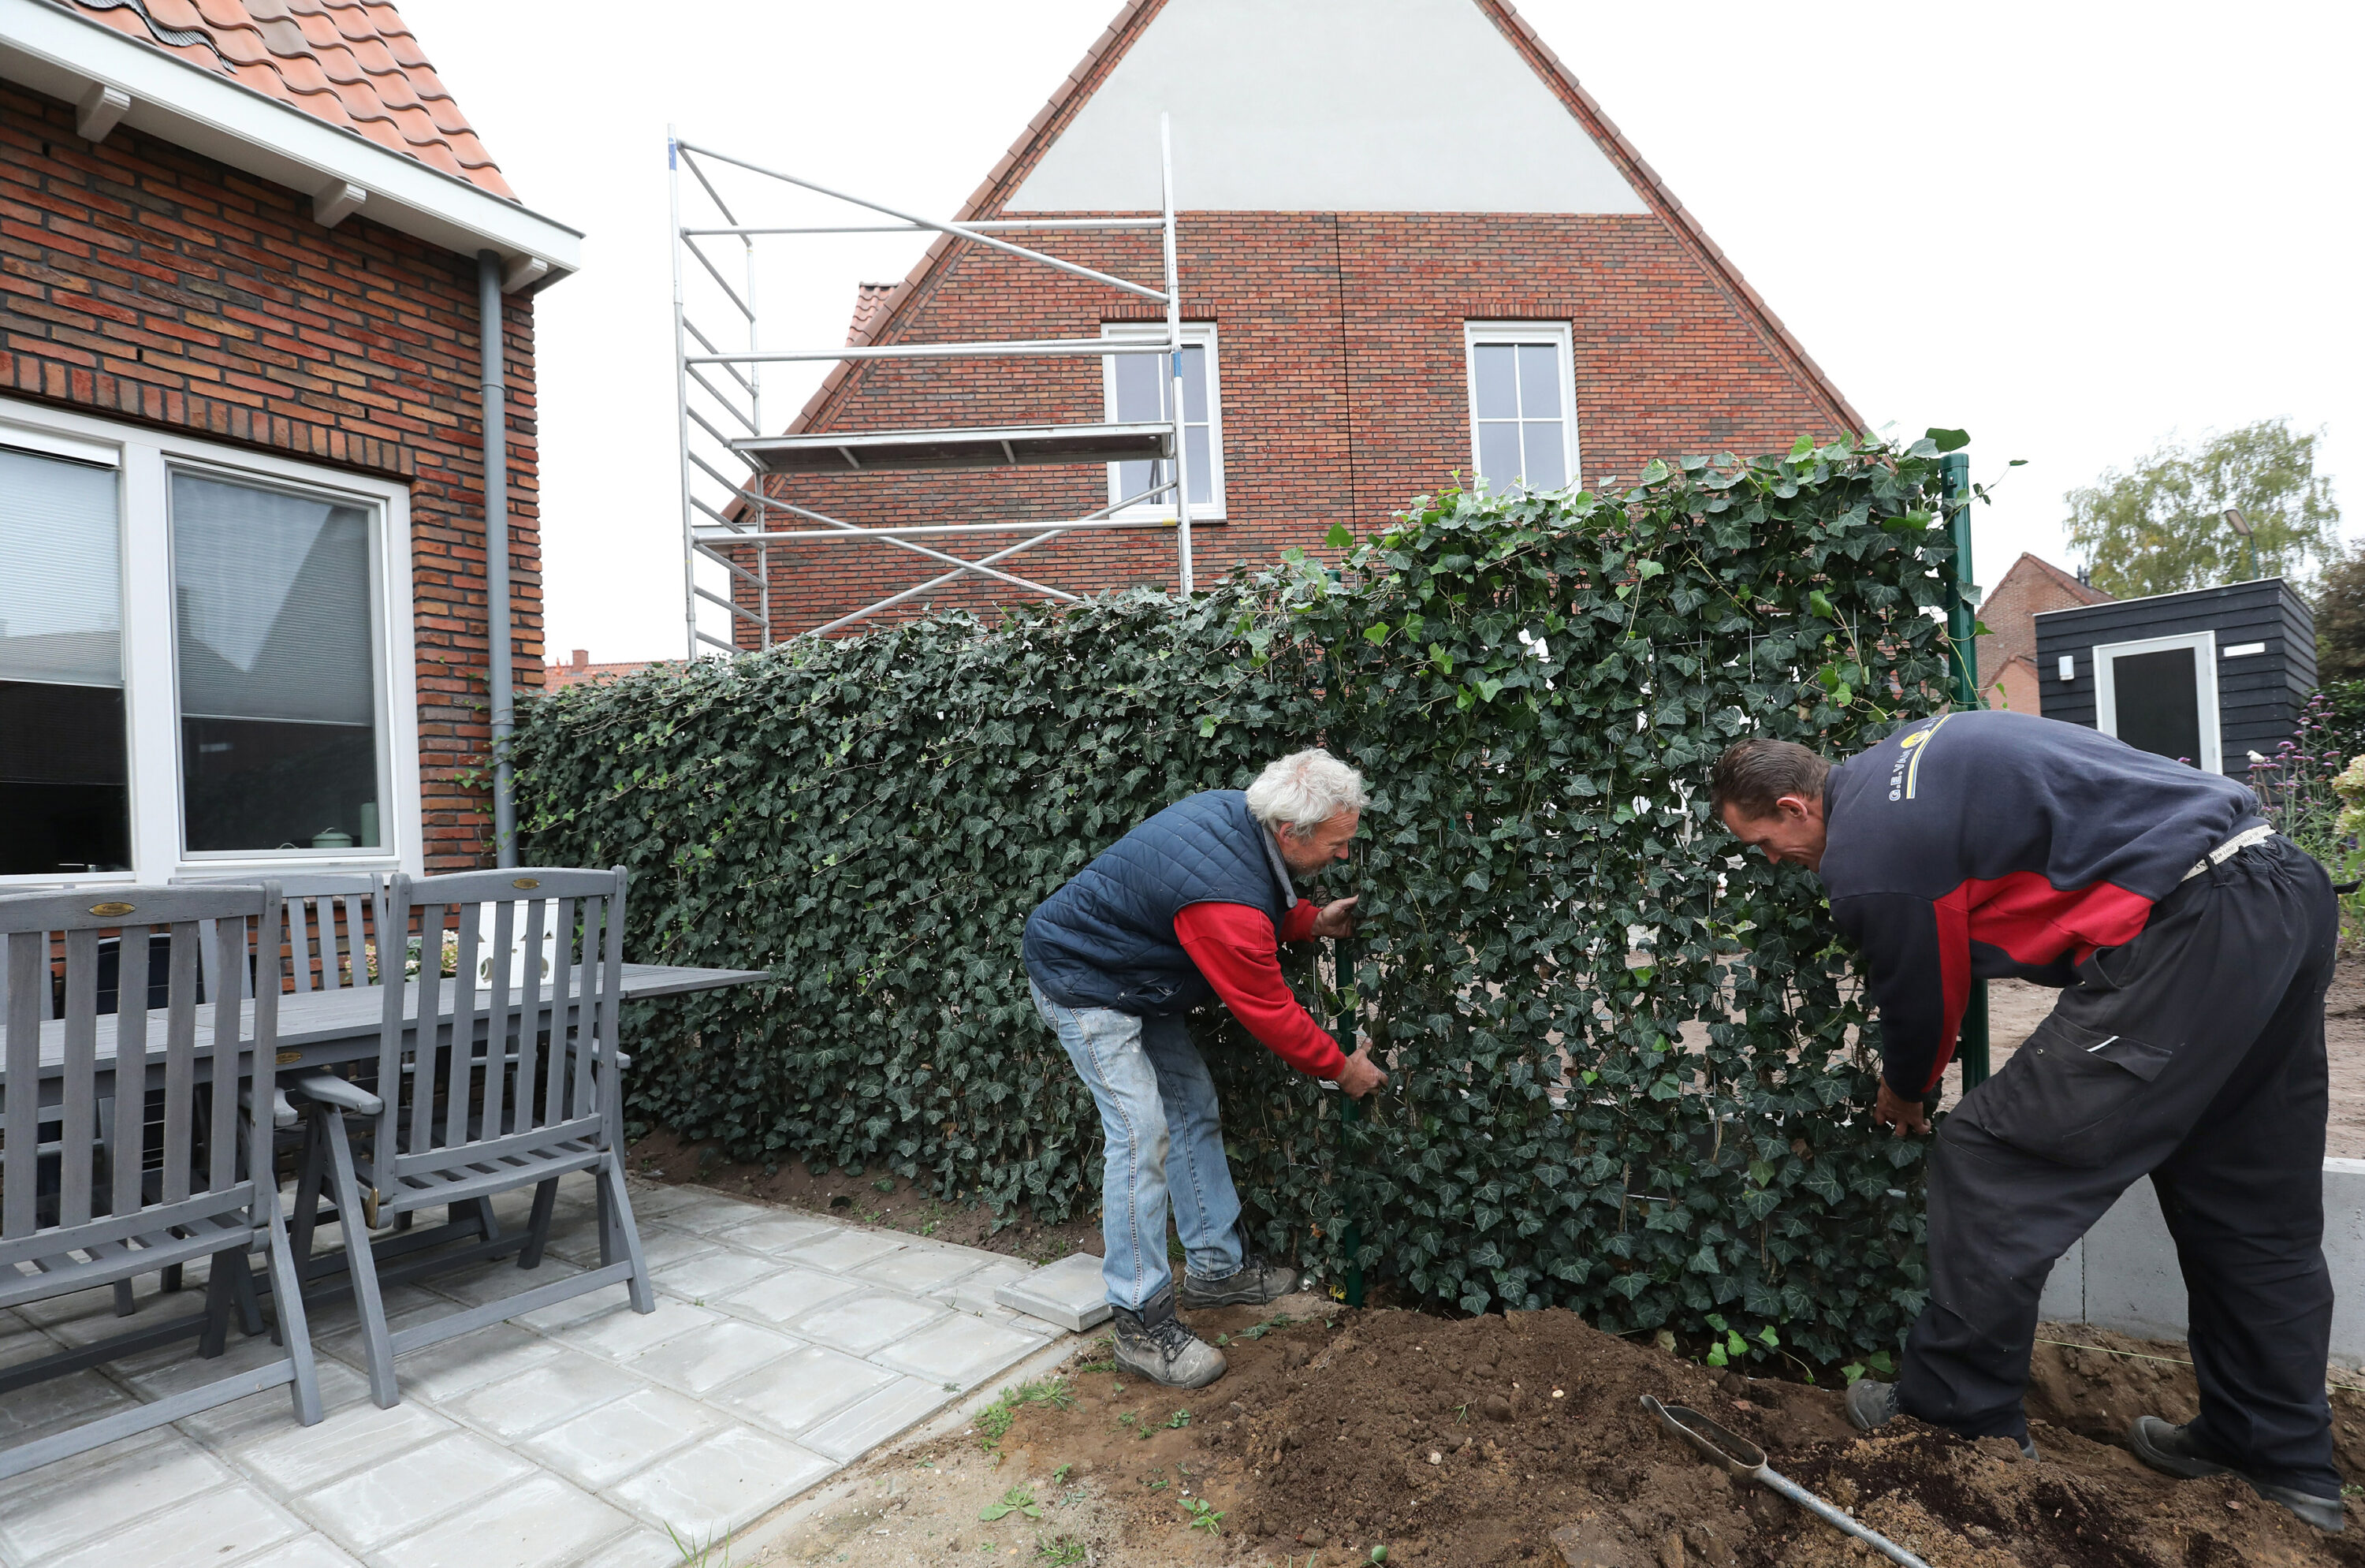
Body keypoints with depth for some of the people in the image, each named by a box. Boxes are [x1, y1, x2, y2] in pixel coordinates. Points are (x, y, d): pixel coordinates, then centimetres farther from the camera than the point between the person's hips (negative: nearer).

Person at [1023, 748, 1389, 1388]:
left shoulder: (1236, 811, -9)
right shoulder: (1227, 903, -35)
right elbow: (1269, 1012, -22)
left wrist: (1312, 921, -2)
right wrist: (1341, 1068, -6)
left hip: (1134, 982, 10)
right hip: (1082, 985, -10)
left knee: (1194, 1106, 13)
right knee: (1141, 1132, -14)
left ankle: (1216, 1268, 27)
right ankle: (1141, 1323, -2)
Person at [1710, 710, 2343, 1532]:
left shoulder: (1864, 858, -13)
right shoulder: (1903, 757, 14)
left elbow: (1921, 1002, 1)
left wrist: (1904, 1096, 23)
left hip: (2189, 932, -10)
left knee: (1987, 1156, -2)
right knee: (2252, 1205, 19)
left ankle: (1961, 1413, 12)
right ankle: (2289, 1460, 33)